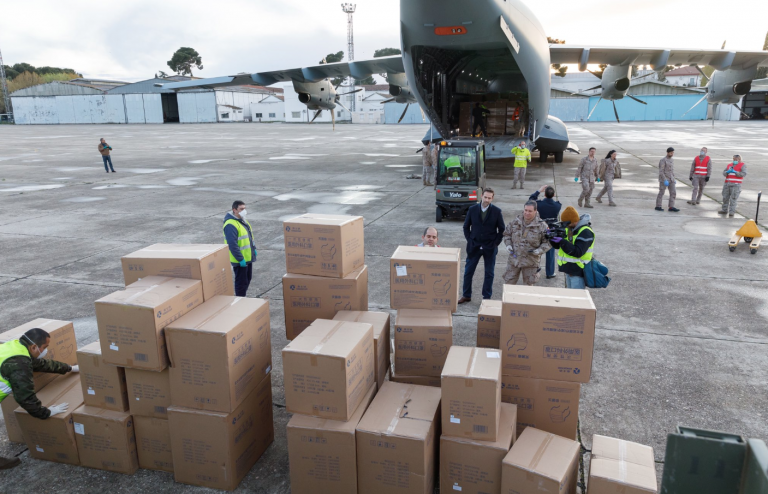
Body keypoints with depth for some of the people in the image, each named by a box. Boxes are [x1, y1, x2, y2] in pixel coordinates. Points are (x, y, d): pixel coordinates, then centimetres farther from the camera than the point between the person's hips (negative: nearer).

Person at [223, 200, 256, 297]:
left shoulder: (243, 220, 10)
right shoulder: (231, 225, -23)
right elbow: (232, 245, -26)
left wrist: (254, 249, 17)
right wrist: (240, 259, -25)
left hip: (248, 257, 10)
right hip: (240, 260, -10)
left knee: (248, 279, 20)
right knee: (241, 282, -2)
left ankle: (241, 297, 35)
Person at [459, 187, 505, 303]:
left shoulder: (496, 211, -4)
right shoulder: (472, 210, -1)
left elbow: (501, 229, 2)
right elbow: (466, 226, 7)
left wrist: (496, 243, -4)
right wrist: (469, 240, -1)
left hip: (490, 248, -1)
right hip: (474, 246, 1)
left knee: (489, 273, 7)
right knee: (468, 272, 5)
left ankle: (487, 297, 19)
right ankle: (466, 295, 18)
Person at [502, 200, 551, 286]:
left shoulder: (542, 226, -9)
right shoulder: (515, 222, 0)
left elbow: (548, 242, -4)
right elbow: (507, 234, 14)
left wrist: (540, 250, -19)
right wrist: (508, 244, -2)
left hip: (530, 262, -2)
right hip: (514, 259, 2)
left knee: (529, 284, 12)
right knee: (509, 282, 7)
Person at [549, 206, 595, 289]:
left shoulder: (585, 232, -17)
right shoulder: (568, 228, 9)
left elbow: (578, 252, -25)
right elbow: (557, 245, 8)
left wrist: (562, 242, -29)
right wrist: (552, 238, -13)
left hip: (578, 273, -9)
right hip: (569, 270, 9)